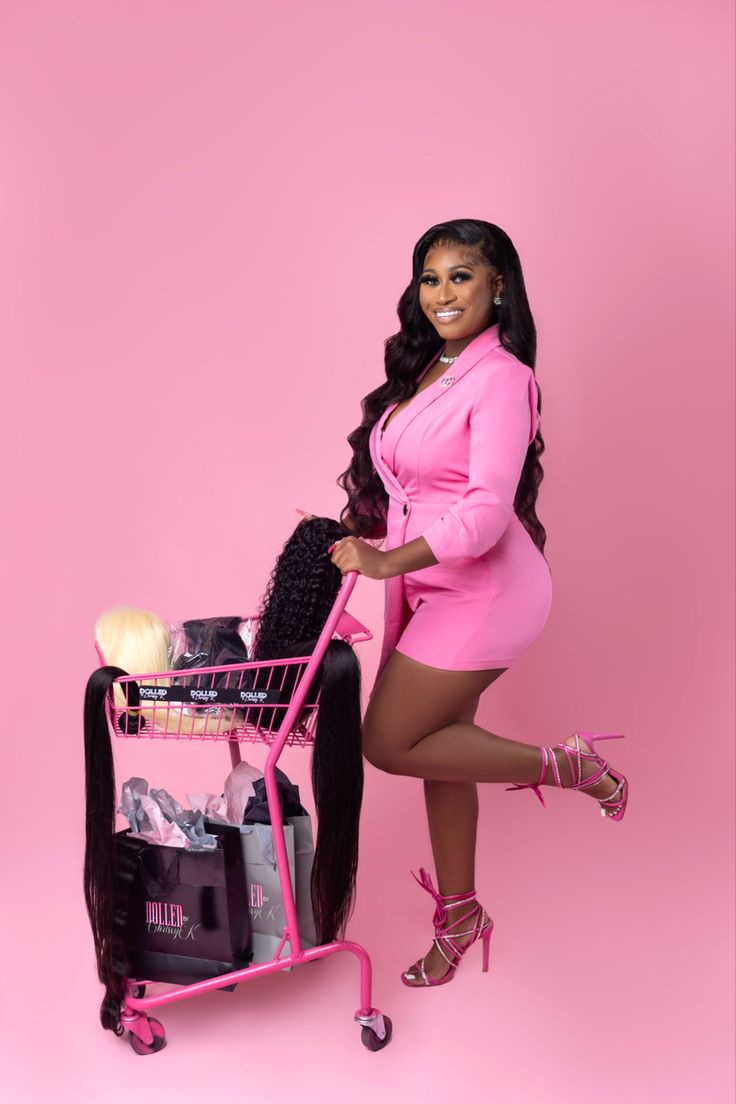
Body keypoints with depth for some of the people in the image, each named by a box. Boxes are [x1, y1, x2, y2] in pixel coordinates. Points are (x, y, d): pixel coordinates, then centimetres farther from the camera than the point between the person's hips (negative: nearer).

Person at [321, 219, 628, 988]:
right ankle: (459, 916, 30)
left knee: (387, 743, -7)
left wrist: (389, 562, -31)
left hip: (483, 586, -8)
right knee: (437, 746, 13)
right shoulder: (424, 369, 10)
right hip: (423, 583, 8)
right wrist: (357, 537, 7)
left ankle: (567, 765, 6)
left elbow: (488, 507, -25)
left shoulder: (501, 378, -15)